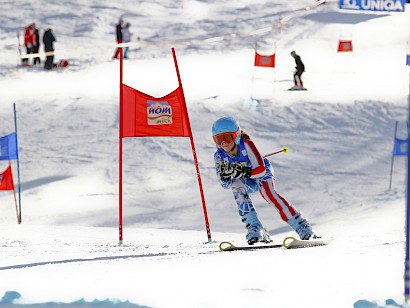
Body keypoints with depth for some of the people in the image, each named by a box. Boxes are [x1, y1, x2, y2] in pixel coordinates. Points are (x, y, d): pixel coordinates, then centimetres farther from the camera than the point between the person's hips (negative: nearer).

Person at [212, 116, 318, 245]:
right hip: (246, 182, 3)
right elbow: (225, 184, -23)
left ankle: (303, 227, -25)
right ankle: (254, 228, -27)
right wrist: (225, 176, -46)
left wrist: (243, 172, -52)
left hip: (262, 173, -3)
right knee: (237, 188, -29)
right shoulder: (219, 156, -22)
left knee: (270, 195, -27)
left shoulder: (246, 144, -31)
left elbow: (261, 169, -36)